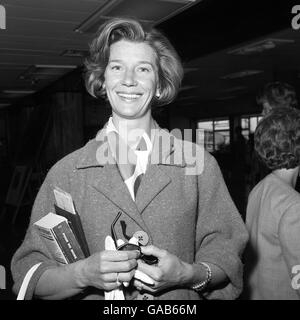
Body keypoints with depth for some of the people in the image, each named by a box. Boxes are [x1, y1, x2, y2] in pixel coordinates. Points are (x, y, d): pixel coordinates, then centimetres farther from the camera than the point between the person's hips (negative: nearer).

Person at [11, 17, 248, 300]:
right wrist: (83, 274, -26)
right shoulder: (65, 172, -10)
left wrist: (188, 273, -23)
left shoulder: (199, 163, -9)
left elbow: (226, 249, -6)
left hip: (180, 309, 1)